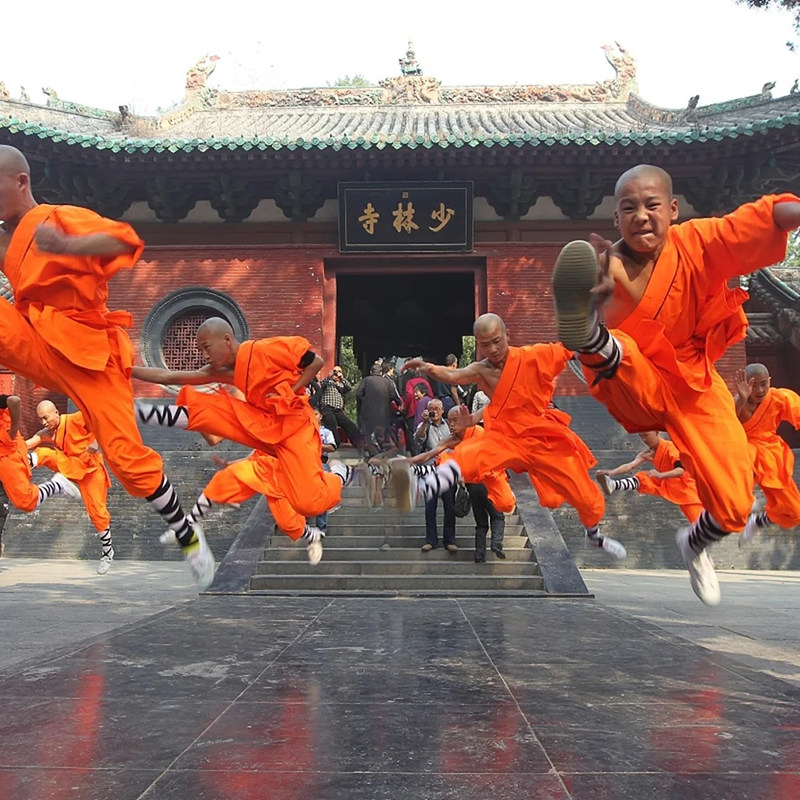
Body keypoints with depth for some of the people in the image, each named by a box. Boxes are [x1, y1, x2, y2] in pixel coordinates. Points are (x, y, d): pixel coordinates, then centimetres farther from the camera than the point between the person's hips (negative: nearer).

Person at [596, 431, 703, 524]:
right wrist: (612, 472, -37)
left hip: (685, 487, -4)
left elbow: (681, 470, -35)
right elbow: (630, 466, -19)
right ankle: (613, 485, -42)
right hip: (665, 484, 4)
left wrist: (660, 475, -51)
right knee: (642, 479, -18)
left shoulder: (670, 448, -21)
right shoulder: (648, 454, -4)